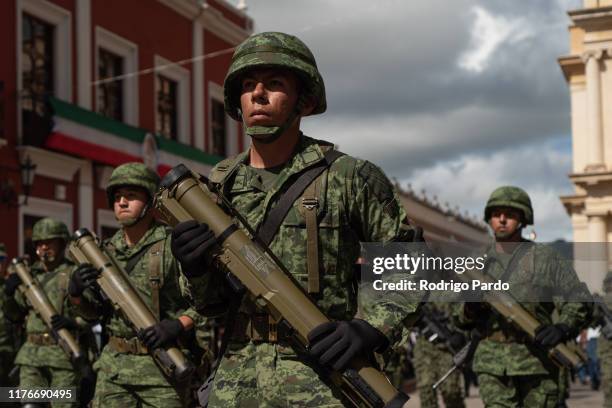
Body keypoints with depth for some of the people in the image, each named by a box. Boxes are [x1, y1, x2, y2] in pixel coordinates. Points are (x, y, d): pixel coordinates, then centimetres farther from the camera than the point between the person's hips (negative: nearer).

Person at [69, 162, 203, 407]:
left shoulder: (174, 245, -7)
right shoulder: (107, 250, 11)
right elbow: (91, 312, 18)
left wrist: (177, 325, -23)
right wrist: (76, 292, -2)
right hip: (114, 365, 5)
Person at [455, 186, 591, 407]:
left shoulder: (544, 257, 1)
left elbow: (579, 300, 0)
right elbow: (463, 319, 14)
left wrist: (563, 327, -18)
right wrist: (470, 308, -9)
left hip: (538, 361, -2)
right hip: (493, 364, 2)